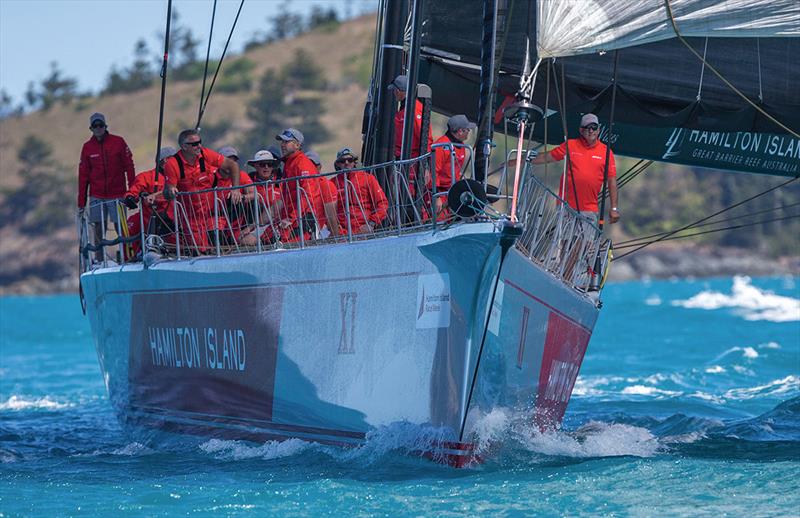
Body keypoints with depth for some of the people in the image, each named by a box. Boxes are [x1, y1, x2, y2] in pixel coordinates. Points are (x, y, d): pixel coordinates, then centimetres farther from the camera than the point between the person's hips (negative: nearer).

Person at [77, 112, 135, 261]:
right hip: (96, 197, 2)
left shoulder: (118, 142, 1)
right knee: (98, 231, 1)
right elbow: (83, 175, 8)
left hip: (117, 195, -2)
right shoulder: (87, 147, 6)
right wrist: (81, 202, 6)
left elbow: (129, 166, 2)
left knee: (121, 228, -4)